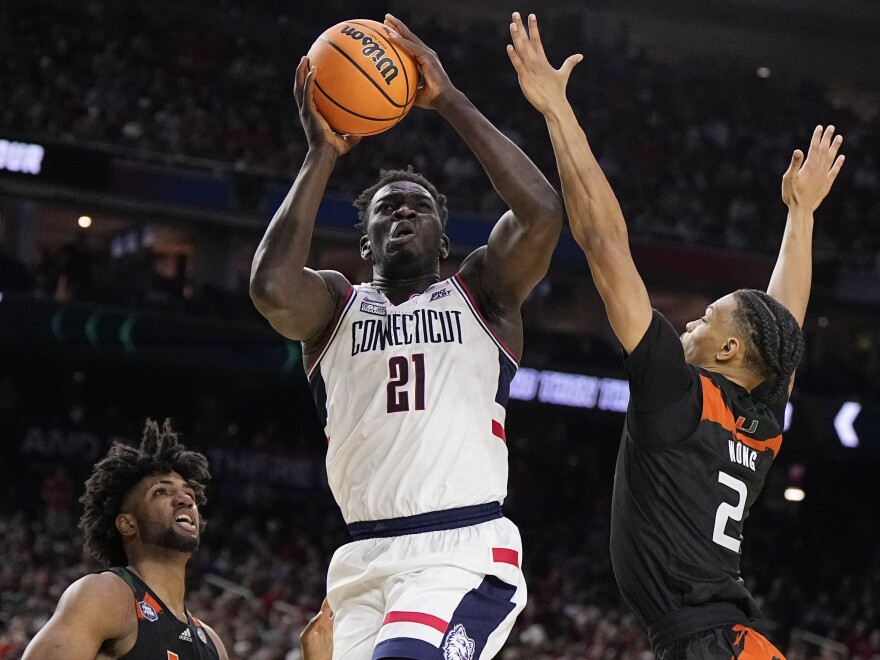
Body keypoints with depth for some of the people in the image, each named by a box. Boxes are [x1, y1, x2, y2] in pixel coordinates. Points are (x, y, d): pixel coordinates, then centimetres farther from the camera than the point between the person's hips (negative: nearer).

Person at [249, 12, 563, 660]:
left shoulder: (481, 292, 12)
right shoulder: (336, 306, 15)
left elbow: (541, 214, -8)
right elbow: (271, 286, -9)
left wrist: (450, 100, -6)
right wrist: (323, 153, -4)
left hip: (466, 554, -4)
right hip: (365, 559, 4)